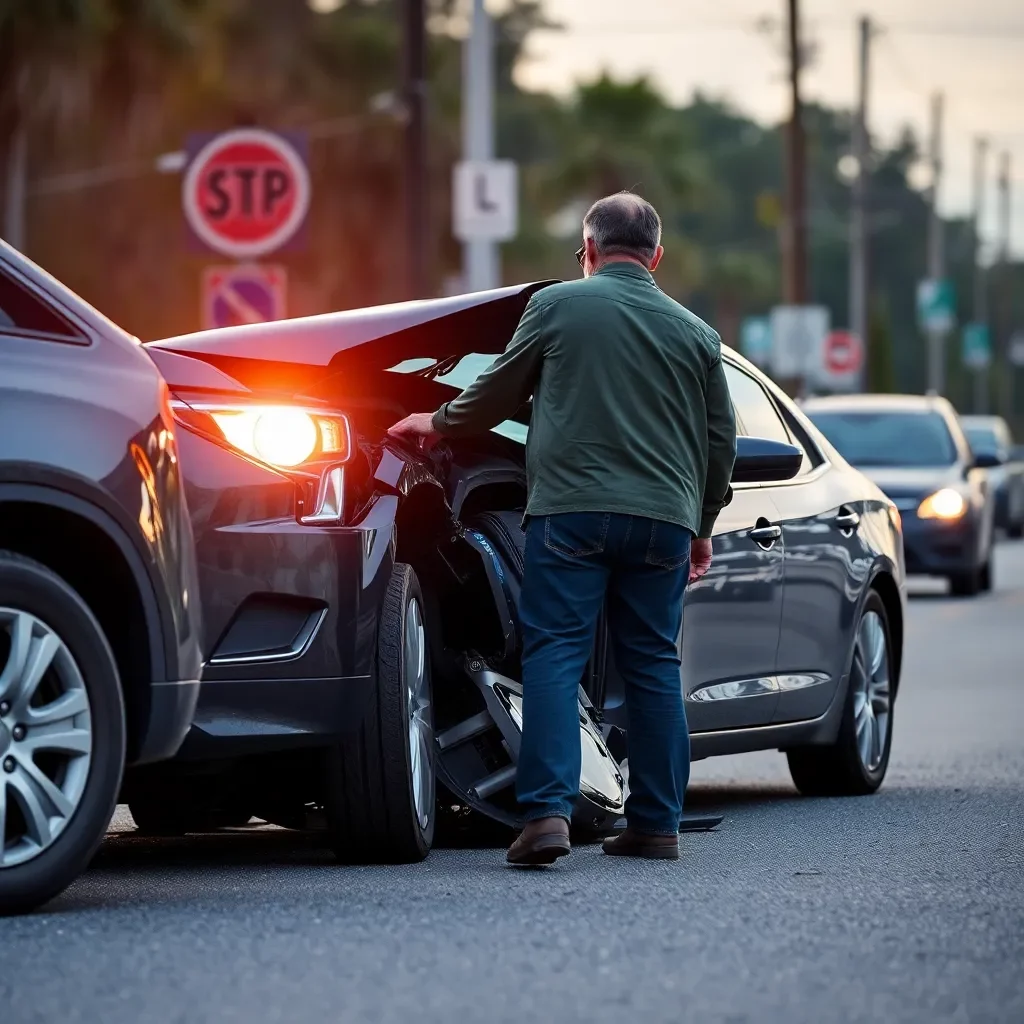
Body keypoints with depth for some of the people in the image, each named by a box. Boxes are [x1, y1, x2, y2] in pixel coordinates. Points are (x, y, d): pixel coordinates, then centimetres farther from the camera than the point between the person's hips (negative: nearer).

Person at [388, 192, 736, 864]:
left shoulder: (556, 306, 4)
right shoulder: (695, 334, 14)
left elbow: (497, 394, 11)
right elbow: (721, 439, 18)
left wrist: (439, 423, 29)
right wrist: (702, 525, 30)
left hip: (572, 508, -3)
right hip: (664, 519, 3)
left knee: (555, 657, -5)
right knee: (654, 666, 9)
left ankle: (547, 812, -18)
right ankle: (657, 823, 10)